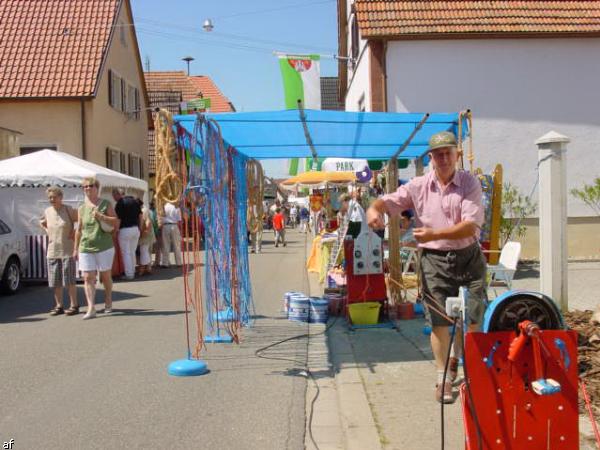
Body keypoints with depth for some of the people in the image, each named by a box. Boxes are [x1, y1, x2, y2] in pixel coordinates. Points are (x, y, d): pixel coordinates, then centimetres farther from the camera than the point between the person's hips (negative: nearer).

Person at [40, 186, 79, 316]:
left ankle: (74, 305, 6)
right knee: (55, 282, 8)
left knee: (69, 280, -2)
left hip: (67, 250, -5)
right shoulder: (47, 211, 8)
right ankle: (59, 306, 17)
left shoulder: (69, 210, -8)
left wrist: (75, 232, -8)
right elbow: (42, 222, 28)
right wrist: (47, 231, 12)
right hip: (52, 251, 5)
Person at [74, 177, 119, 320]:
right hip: (86, 248, 2)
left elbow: (116, 222, -3)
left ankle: (108, 302, 30)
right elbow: (79, 230, 14)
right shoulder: (82, 208, 9)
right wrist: (76, 248, 12)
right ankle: (91, 308, -7)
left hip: (104, 247, -2)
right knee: (88, 278, -6)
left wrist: (101, 216, -16)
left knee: (105, 276, 9)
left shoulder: (106, 204, 1)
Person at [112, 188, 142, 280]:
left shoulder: (120, 203, -11)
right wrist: (140, 228, 15)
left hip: (125, 230, -6)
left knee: (126, 253, 2)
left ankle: (129, 274, 4)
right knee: (132, 252, 17)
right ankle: (133, 272, 22)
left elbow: (118, 219, -13)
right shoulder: (135, 201, 9)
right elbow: (140, 216, 11)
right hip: (136, 229, 6)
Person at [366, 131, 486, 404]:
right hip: (435, 260, 0)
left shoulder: (470, 184, -4)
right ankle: (443, 378, 17)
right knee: (438, 321, 1)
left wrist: (435, 234, -27)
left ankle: (455, 360, 36)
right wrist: (374, 208, -27)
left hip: (469, 258, 0)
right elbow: (389, 201, -2)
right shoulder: (419, 186, 1)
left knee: (472, 319, 7)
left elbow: (470, 226, -14)